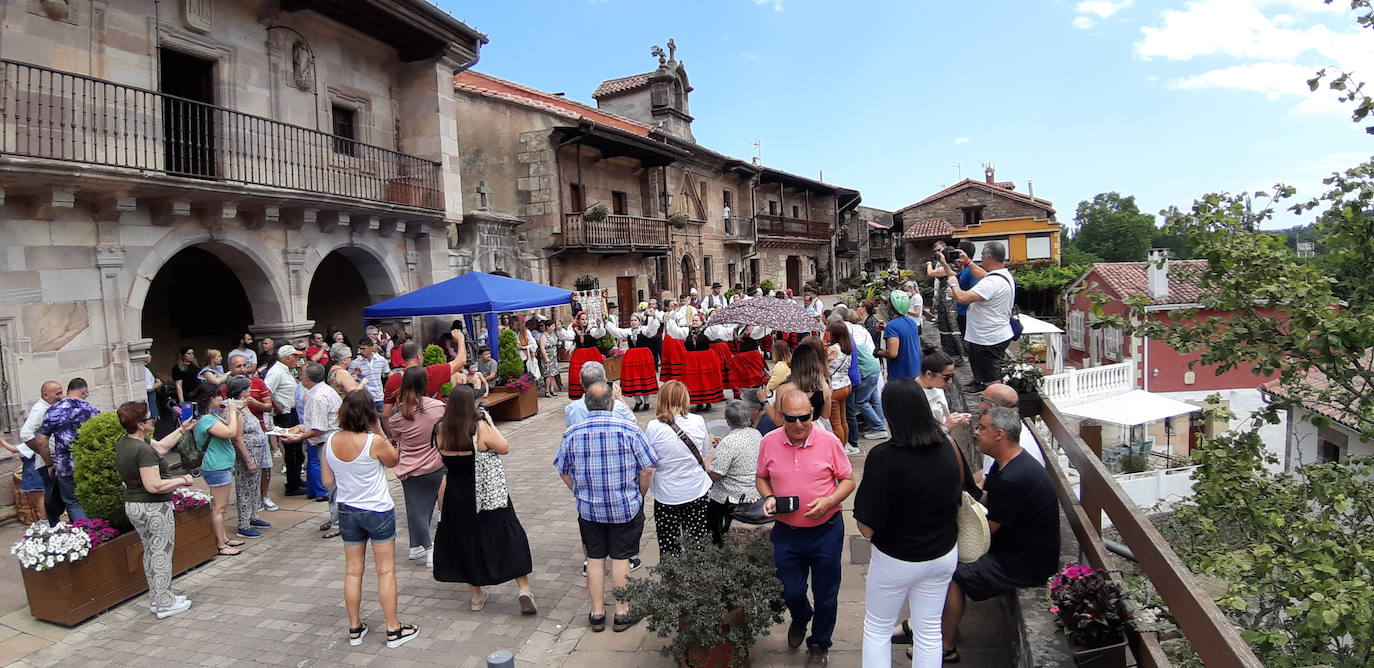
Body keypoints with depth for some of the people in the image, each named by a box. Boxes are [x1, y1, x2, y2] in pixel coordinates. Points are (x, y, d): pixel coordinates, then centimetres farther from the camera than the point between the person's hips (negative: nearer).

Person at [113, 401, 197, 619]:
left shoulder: (124, 443, 4)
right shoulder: (143, 450, -25)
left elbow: (161, 446, 18)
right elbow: (154, 486, -28)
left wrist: (182, 428, 22)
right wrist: (182, 480, -15)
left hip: (132, 505, 10)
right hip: (154, 507, -10)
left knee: (150, 552, 19)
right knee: (162, 554, 2)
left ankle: (156, 600, 30)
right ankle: (165, 605, 11)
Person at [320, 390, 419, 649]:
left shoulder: (331, 441, -7)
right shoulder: (374, 441, -21)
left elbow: (327, 481, 2)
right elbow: (393, 460, -1)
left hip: (347, 511, 5)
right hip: (378, 512, -4)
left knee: (353, 571, 15)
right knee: (386, 571, 6)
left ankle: (355, 628, 25)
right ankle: (394, 630, 14)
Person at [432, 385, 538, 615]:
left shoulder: (441, 432, -6)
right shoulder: (480, 428, -20)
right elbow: (505, 448, -9)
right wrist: (490, 423, -1)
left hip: (458, 499, 4)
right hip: (490, 496, -4)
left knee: (467, 542, 18)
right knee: (509, 539, 7)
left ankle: (476, 596, 28)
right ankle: (524, 591, 4)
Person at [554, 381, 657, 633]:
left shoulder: (572, 434, -7)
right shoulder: (629, 430, -13)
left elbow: (564, 473, 4)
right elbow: (647, 470, -11)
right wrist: (639, 497, 5)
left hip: (588, 508, 2)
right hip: (625, 507, -2)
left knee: (595, 559, 14)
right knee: (620, 558, 10)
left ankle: (597, 613, 24)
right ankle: (622, 613, 22)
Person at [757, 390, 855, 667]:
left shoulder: (829, 441, -13)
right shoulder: (769, 443, -7)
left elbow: (848, 480, -4)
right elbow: (761, 478, 8)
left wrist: (828, 502, -20)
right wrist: (768, 497, -12)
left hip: (826, 531, -1)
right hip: (786, 532, 2)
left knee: (825, 595, 12)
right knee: (790, 591, 12)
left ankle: (819, 645, 38)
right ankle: (800, 619, 49)